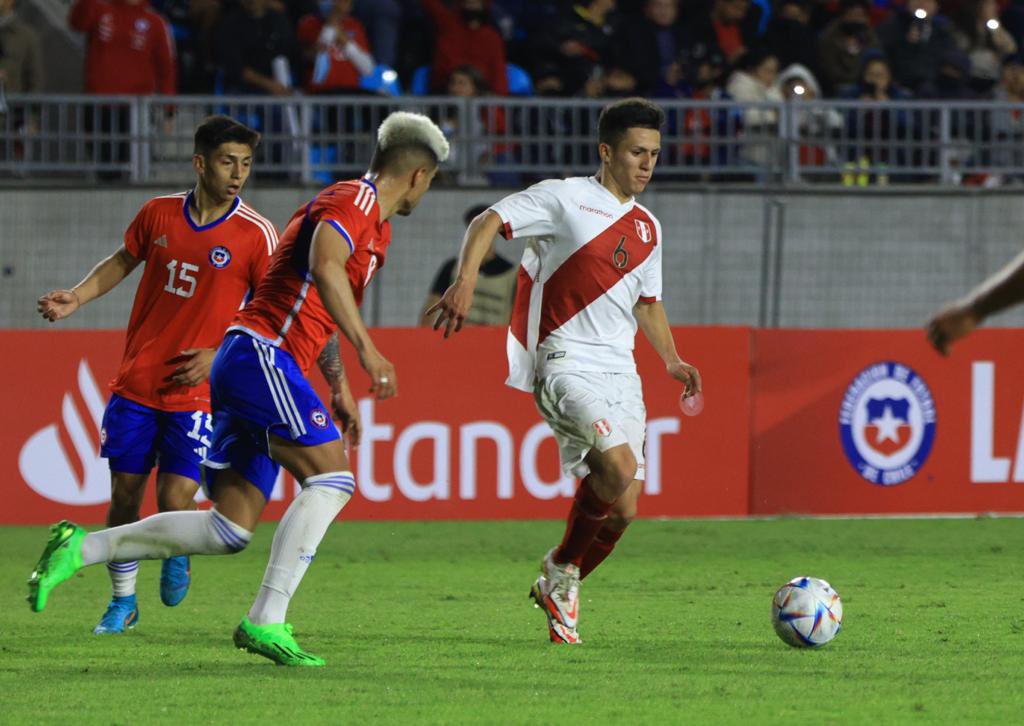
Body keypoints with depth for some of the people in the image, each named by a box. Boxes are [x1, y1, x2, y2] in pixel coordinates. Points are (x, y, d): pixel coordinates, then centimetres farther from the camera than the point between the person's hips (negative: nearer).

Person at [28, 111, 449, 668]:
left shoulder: (376, 224, 25)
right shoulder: (355, 200, -7)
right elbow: (323, 265, -27)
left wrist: (339, 388, 33)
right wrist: (366, 349, -32)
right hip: (262, 355, -10)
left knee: (228, 531, 4)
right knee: (331, 479, -19)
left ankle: (83, 548, 6)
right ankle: (266, 622, -23)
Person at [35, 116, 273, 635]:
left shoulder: (256, 235, -7)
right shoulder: (158, 214, 2)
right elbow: (123, 261, 21)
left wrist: (220, 356, -12)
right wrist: (76, 298, 7)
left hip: (197, 393, -3)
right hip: (137, 383, 3)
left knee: (175, 502, -11)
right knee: (124, 494, 4)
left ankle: (177, 553, 25)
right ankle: (123, 601, 23)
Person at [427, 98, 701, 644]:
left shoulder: (647, 229, 18)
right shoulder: (565, 198, -3)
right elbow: (488, 222, -8)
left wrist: (671, 360, 18)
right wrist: (465, 281, -25)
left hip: (619, 372, 7)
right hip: (565, 360, -7)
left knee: (621, 504, -1)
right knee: (618, 466, -27)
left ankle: (560, 592, 21)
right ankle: (563, 570, -4)